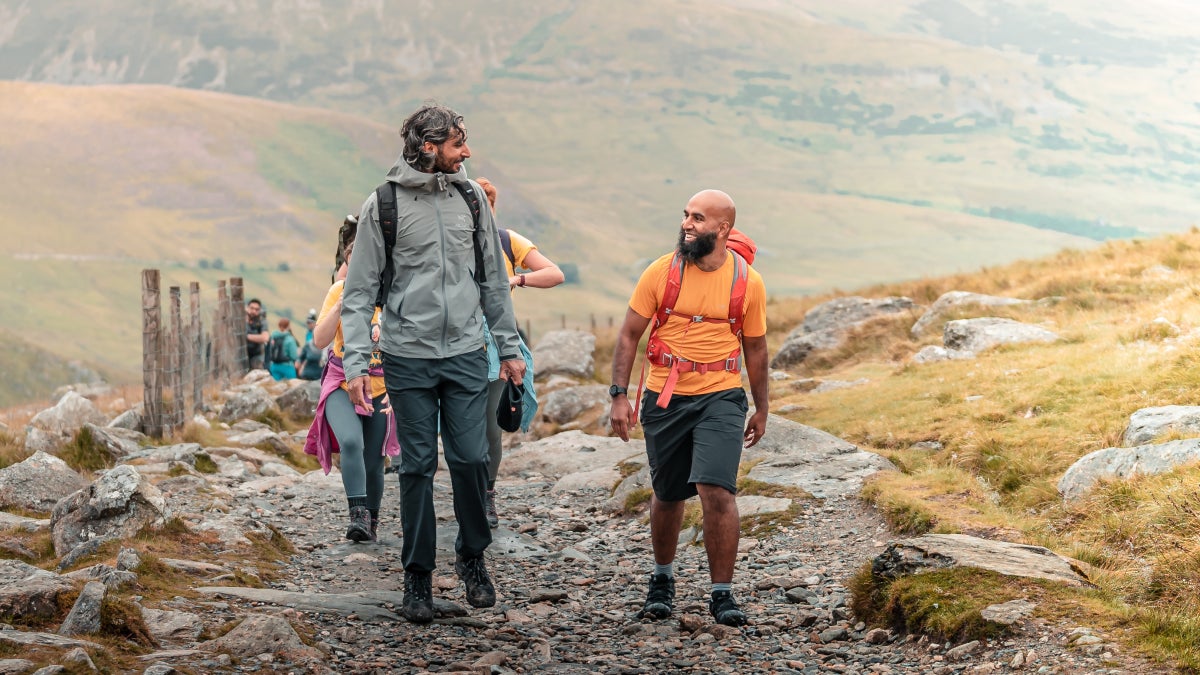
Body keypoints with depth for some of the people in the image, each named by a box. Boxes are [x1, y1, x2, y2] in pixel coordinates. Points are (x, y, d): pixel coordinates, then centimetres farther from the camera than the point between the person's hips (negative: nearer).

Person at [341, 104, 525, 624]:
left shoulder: (469, 198, 8)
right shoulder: (383, 204, -3)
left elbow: (493, 279, 15)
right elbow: (360, 290, -1)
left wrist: (509, 347, 13)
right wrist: (356, 361, -9)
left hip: (466, 354, 2)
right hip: (409, 357, -2)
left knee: (471, 459, -3)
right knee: (417, 467, 2)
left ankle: (472, 556, 19)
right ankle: (418, 576, 13)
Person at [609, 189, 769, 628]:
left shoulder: (748, 282, -1)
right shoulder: (661, 272, -3)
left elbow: (755, 348, 10)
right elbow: (629, 335, 2)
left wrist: (761, 410, 15)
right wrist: (619, 396, -5)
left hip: (721, 398, -1)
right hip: (664, 398, 1)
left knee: (717, 491, -17)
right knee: (667, 495, 13)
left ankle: (723, 594, -5)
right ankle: (662, 579, 37)